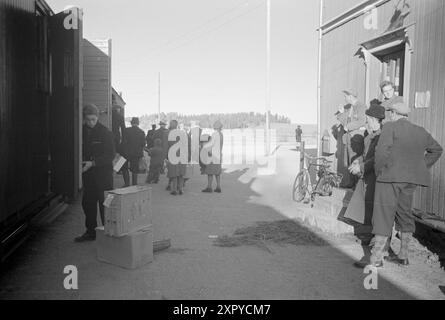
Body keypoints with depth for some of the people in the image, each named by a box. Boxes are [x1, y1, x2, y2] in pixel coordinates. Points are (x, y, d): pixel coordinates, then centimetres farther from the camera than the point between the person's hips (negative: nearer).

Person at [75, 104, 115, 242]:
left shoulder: (105, 133, -8)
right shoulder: (82, 131, 6)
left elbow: (110, 155, -11)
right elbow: (80, 151, 16)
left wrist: (93, 163, -19)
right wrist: (81, 162, -2)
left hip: (103, 173, -5)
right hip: (88, 174, 5)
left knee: (104, 204, -2)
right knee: (87, 203, 11)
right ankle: (90, 232, 24)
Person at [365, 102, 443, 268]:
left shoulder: (390, 127, -6)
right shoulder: (420, 132, 14)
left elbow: (382, 151, -17)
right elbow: (437, 149, 26)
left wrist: (379, 172, -4)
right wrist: (421, 168, 24)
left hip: (391, 176, -7)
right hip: (411, 179, 7)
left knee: (383, 215, -5)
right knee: (405, 214, 15)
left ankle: (376, 258, -4)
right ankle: (403, 255, 22)